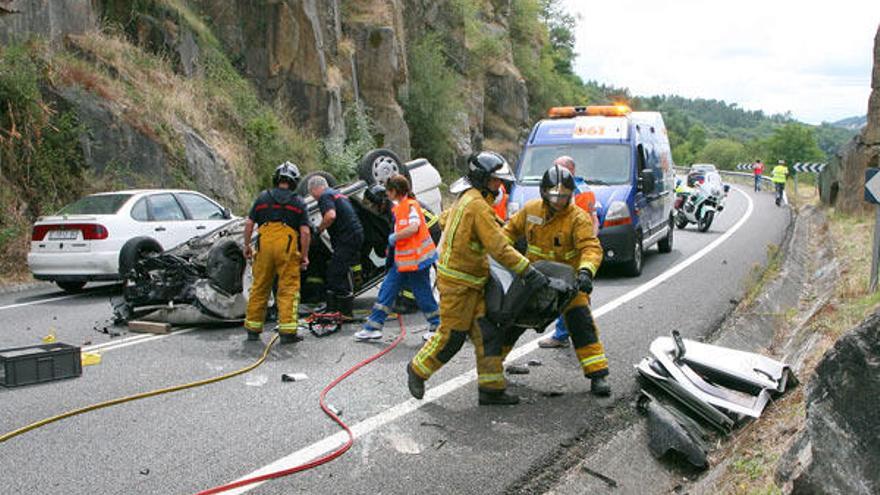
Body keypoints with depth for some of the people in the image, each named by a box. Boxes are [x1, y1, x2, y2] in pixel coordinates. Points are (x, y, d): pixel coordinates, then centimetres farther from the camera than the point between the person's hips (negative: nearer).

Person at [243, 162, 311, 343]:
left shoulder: (262, 197, 15)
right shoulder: (298, 202, 10)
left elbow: (249, 223, 7)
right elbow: (305, 232, 1)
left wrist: (247, 245, 17)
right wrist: (304, 256, 8)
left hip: (264, 244, 2)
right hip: (287, 246, -2)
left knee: (259, 288, 11)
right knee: (288, 289, 2)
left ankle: (253, 329, 18)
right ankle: (287, 331, -3)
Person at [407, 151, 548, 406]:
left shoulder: (468, 199, 12)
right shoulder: (478, 205, -20)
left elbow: (445, 219, 25)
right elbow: (498, 247, -25)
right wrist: (528, 271, -26)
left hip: (472, 281, 10)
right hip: (457, 282, -10)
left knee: (485, 333, 5)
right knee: (452, 335, 0)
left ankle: (491, 389, 8)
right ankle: (418, 369, 21)